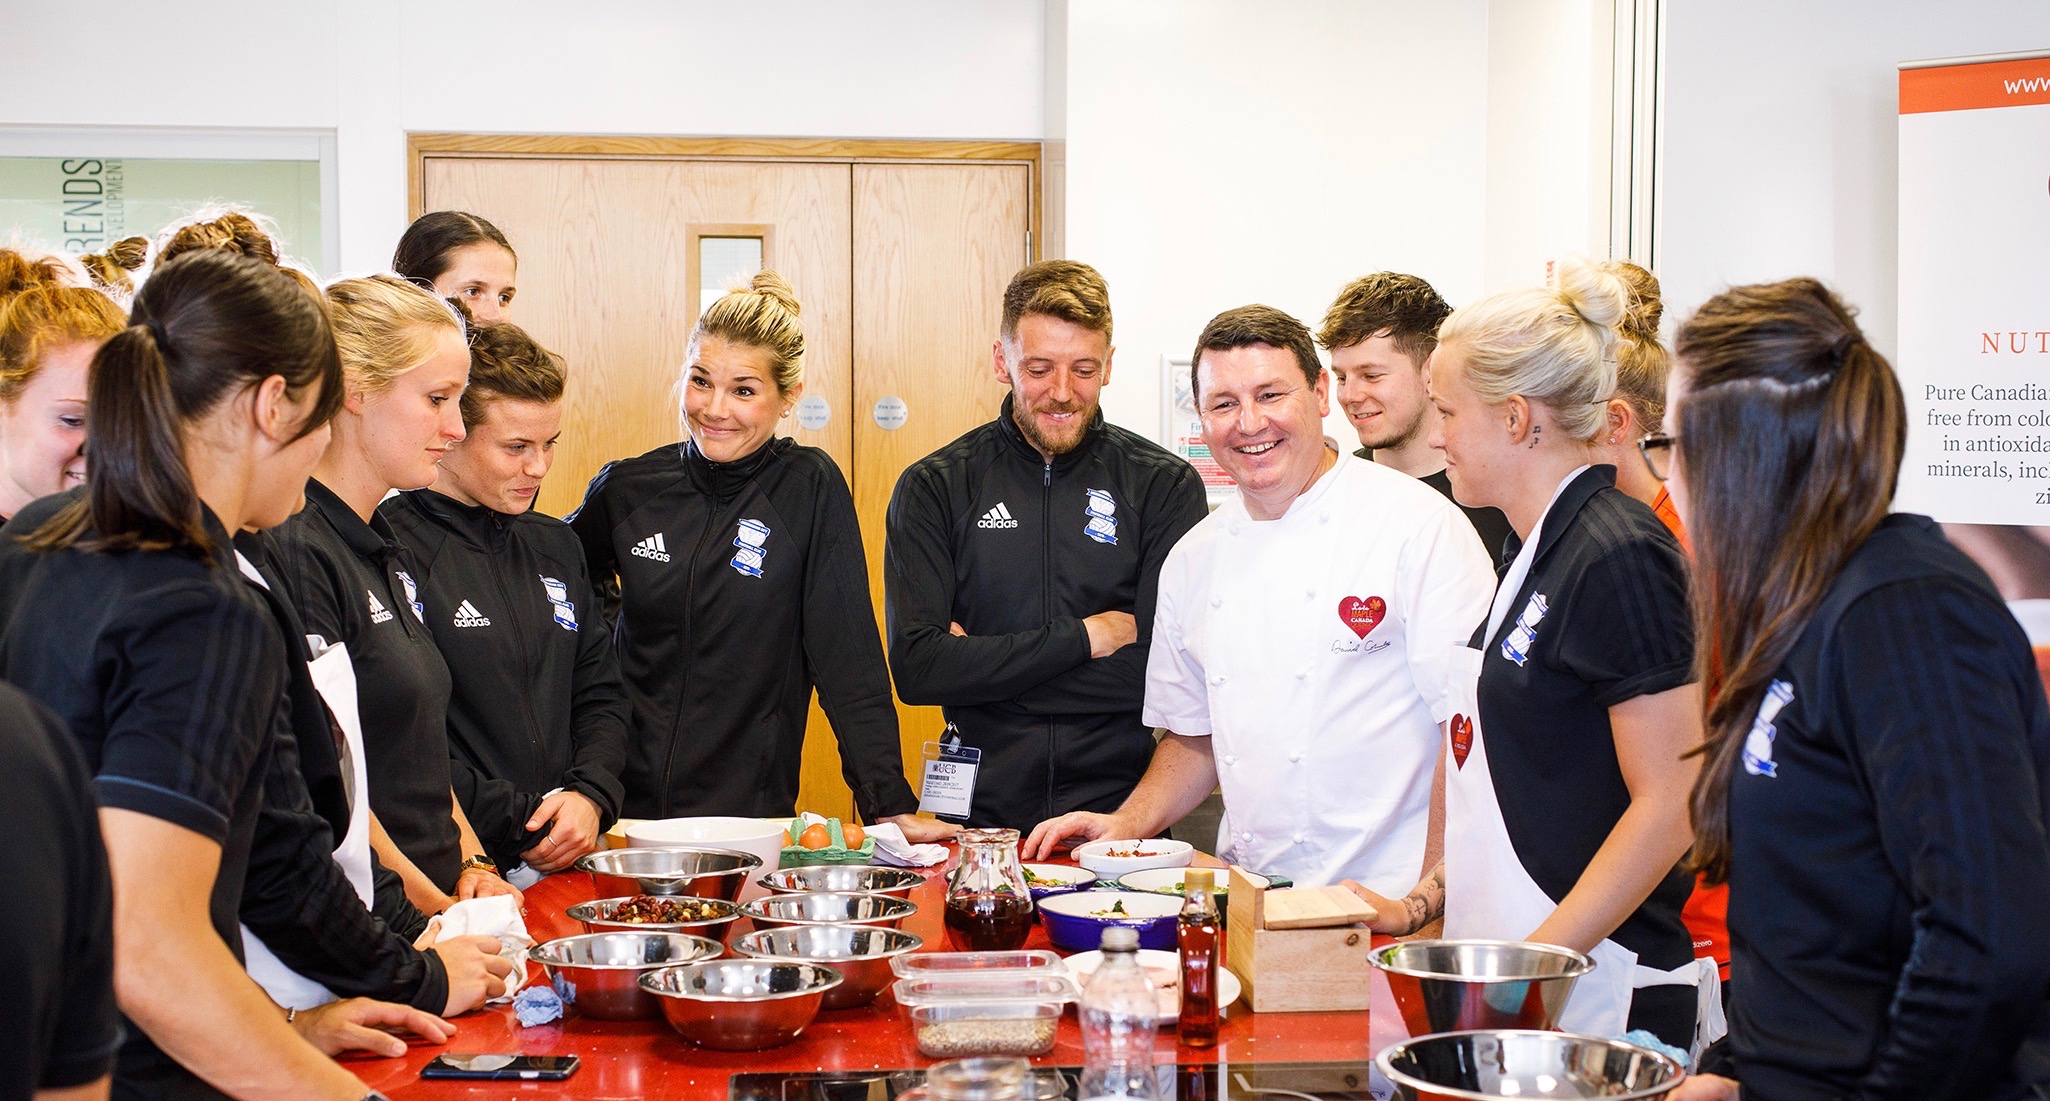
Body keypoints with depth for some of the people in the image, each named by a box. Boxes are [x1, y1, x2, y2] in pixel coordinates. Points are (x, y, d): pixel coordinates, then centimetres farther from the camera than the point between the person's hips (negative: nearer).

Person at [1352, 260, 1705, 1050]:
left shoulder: (1619, 558, -15)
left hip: (1598, 995, -8)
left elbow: (1672, 804, -18)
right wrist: (1424, 904, 12)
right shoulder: (1537, 553, 13)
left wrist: (1531, 963, -18)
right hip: (1510, 977, 8)